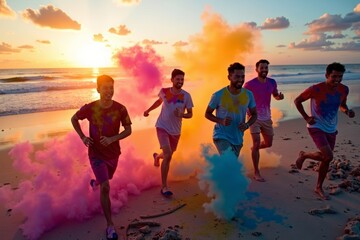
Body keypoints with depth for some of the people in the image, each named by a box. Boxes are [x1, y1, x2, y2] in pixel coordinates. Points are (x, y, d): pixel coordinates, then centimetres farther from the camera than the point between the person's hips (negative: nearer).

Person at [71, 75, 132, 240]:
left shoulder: (120, 109, -16)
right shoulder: (89, 108, -17)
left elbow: (128, 130, -9)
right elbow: (74, 119, 3)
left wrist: (112, 139, -25)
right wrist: (82, 137, -10)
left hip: (113, 153, 3)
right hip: (96, 154, -3)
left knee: (105, 179, 29)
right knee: (105, 187, -13)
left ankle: (95, 183, 67)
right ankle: (110, 225, 1)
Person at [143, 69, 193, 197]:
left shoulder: (186, 96, -10)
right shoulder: (164, 91, -8)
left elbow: (190, 114, -5)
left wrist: (181, 115, -25)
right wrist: (148, 110, 14)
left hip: (175, 130, 2)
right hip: (162, 127, -2)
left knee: (168, 155, 19)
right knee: (168, 155, -19)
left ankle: (157, 156, 59)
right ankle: (164, 187, -8)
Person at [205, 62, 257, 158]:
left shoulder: (248, 95, -4)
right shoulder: (219, 95, -14)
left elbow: (254, 114, 7)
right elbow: (207, 114, -3)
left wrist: (247, 124, -15)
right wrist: (221, 121, -22)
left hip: (238, 139, 5)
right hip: (221, 136, -4)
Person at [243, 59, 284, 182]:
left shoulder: (272, 82, 1)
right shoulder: (250, 84, -13)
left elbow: (275, 95, 16)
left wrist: (279, 96, -7)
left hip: (267, 118, 6)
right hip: (254, 118, -5)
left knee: (268, 143, 15)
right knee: (256, 144, -9)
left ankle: (254, 148, 49)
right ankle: (256, 173, 4)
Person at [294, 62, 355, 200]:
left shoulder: (344, 90, -3)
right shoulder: (316, 89, -20)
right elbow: (297, 101, -9)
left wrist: (347, 111, -7)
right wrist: (306, 117, -15)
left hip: (331, 129, 6)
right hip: (316, 128, -6)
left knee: (326, 159, 11)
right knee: (328, 156, -20)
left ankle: (319, 188, 28)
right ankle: (304, 155, 11)